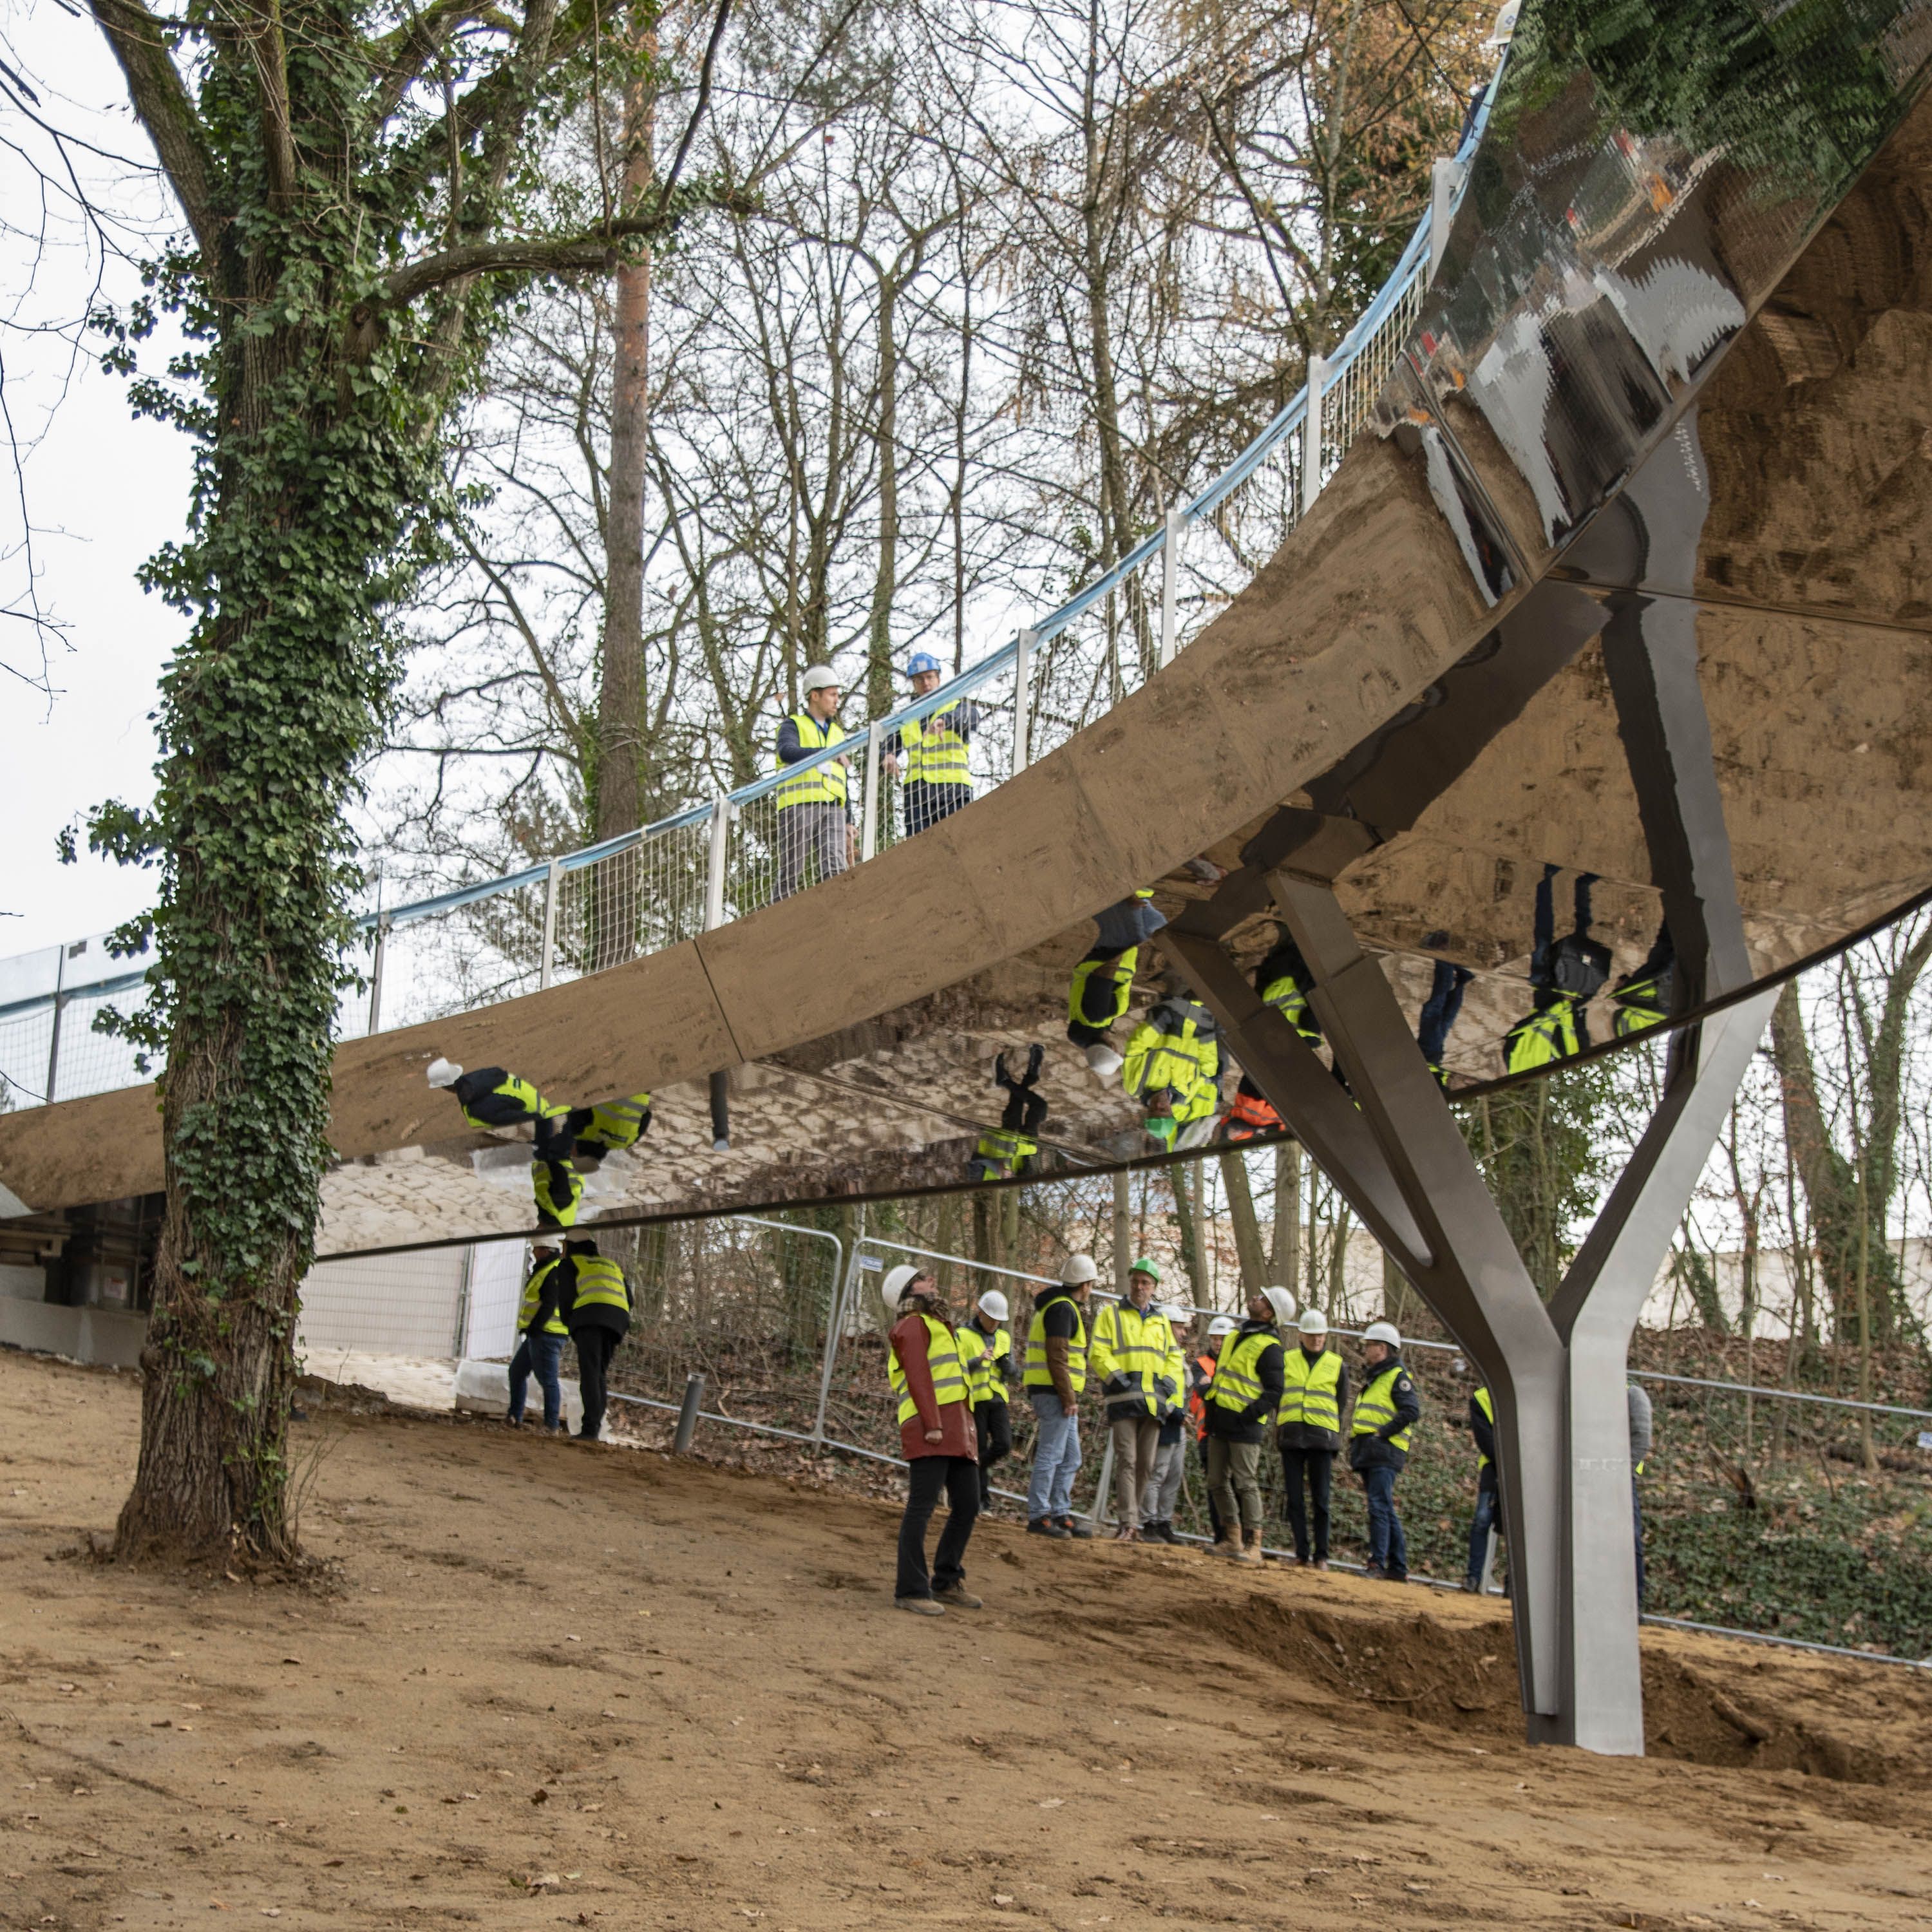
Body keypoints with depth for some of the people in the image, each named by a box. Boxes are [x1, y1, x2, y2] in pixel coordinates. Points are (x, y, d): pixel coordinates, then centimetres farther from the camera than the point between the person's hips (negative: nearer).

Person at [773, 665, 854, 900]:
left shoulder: (838, 733, 27)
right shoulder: (793, 725, 8)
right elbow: (787, 751, -16)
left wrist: (848, 821, 19)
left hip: (833, 810, 4)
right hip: (799, 806, -4)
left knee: (836, 872, -12)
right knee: (791, 875, -5)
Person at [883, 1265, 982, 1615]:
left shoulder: (936, 1326, 29)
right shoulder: (913, 1326, -2)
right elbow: (918, 1376, -13)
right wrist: (933, 1425, -21)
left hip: (958, 1434, 10)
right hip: (930, 1432, -10)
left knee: (967, 1507, 11)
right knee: (922, 1508, -8)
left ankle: (947, 1582, 21)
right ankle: (911, 1590, -5)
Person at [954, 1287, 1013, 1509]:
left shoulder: (1004, 1337, 12)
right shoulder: (963, 1336, -3)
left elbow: (1011, 1374, 12)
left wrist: (1006, 1364, -11)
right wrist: (978, 1360, -25)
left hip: (997, 1399, 4)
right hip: (974, 1399, -4)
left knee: (1004, 1444, -10)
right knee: (979, 1449, -4)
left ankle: (981, 1468, 20)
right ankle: (983, 1499, 6)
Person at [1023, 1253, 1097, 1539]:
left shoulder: (1055, 1306, 20)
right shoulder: (1063, 1309, -12)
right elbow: (1056, 1357, -19)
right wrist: (1069, 1398, -20)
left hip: (1057, 1395, 11)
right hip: (1055, 1391, -11)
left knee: (1070, 1459, 13)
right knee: (1051, 1455, -9)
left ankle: (1061, 1514, 15)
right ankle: (1038, 1517, -7)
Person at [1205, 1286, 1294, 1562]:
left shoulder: (1269, 1347, -10)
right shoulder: (1235, 1336, 16)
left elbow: (1274, 1392, -13)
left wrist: (1249, 1414, -21)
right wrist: (1210, 1407, 15)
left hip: (1244, 1425, -9)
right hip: (1219, 1421, 9)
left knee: (1245, 1483, -7)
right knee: (1217, 1482, 11)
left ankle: (1252, 1544, -2)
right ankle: (1232, 1537, 21)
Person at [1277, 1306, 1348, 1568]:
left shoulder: (1337, 1365, 7)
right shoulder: (1286, 1360, 9)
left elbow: (1341, 1405, 12)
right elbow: (1276, 1395, 13)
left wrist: (1335, 1440, 6)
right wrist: (1279, 1432, 5)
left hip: (1322, 1438, -1)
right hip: (1291, 1436, 1)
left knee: (1321, 1498, 0)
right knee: (1294, 1498, 1)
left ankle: (1321, 1554, 7)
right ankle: (1302, 1552, 7)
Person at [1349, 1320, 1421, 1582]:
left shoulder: (1397, 1376, -5)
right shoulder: (1372, 1379, 24)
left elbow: (1412, 1411, -16)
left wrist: (1383, 1432, -17)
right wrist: (1354, 1437, 14)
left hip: (1384, 1451, -10)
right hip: (1367, 1453, 10)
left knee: (1379, 1507, -15)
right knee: (1385, 1511, 10)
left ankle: (1377, 1563, -17)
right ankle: (1398, 1568, 13)